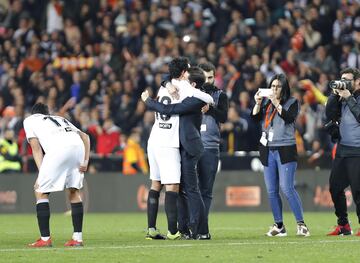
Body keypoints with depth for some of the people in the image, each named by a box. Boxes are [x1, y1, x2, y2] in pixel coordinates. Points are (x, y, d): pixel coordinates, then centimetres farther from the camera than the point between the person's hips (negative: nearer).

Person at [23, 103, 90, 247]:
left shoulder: (29, 120, 28)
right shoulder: (61, 119, 40)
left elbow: (36, 148, 14)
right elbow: (85, 136, 29)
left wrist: (41, 174, 8)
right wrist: (85, 161, 20)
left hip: (59, 148, -5)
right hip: (78, 145, 5)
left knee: (41, 191, 8)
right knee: (74, 191, 20)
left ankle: (45, 239, 3)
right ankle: (77, 238, 16)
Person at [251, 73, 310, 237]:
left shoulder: (292, 102, 2)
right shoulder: (265, 102, 13)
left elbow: (289, 117, -15)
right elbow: (255, 118, 4)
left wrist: (276, 104, -20)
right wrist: (258, 104, -9)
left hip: (285, 150, -5)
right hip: (268, 151, 5)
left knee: (287, 188, -14)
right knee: (272, 191, 4)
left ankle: (301, 224, -10)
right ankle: (279, 226, 10)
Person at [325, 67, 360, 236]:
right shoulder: (342, 97, 13)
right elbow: (330, 115, 5)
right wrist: (335, 95, -3)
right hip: (342, 150, 7)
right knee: (335, 187, 8)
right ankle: (343, 225, 19)